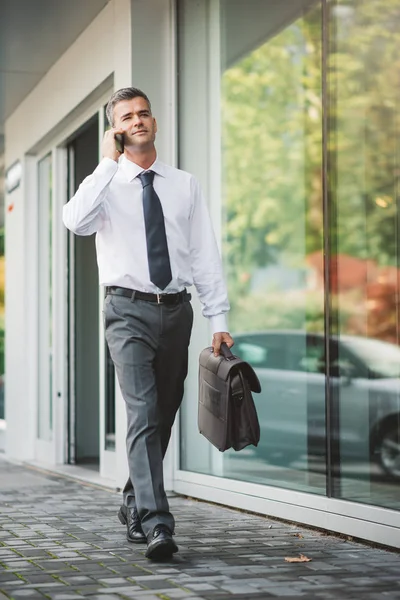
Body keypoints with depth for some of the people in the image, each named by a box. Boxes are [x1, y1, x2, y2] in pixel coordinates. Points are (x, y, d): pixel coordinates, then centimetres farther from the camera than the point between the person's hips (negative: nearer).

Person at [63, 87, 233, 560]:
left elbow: (205, 255, 8)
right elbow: (75, 221, -19)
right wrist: (108, 162, -13)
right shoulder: (107, 183, 3)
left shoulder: (185, 185, 11)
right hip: (129, 311, -4)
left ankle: (133, 508, 29)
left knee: (162, 419, 10)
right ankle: (156, 525, -21)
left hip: (176, 310, 4)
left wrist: (218, 319, 1)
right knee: (143, 415, -16)